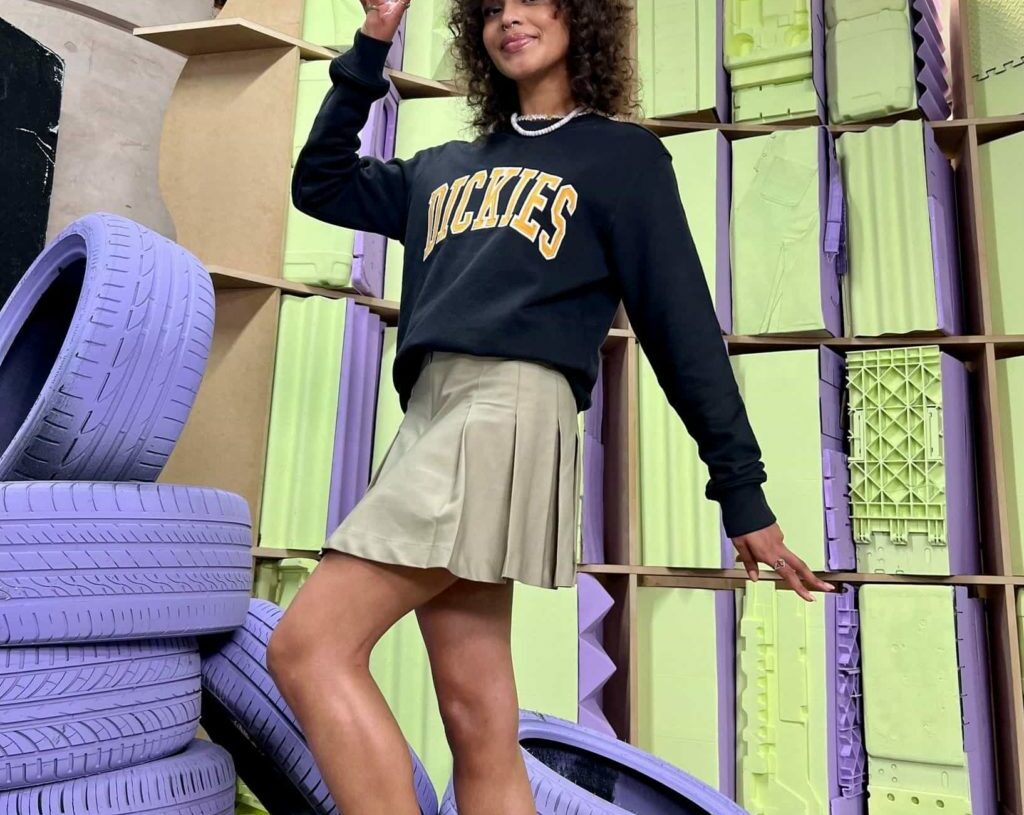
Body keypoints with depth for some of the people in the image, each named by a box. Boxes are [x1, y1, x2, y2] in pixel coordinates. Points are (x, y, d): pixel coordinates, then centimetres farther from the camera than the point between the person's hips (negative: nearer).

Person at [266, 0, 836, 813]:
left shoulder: (622, 153, 11)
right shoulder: (446, 168, 27)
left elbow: (682, 325, 4)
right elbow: (320, 184, 33)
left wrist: (742, 490, 2)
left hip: (509, 410, -6)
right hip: (433, 415, 6)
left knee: (308, 650, -13)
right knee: (481, 729, 5)